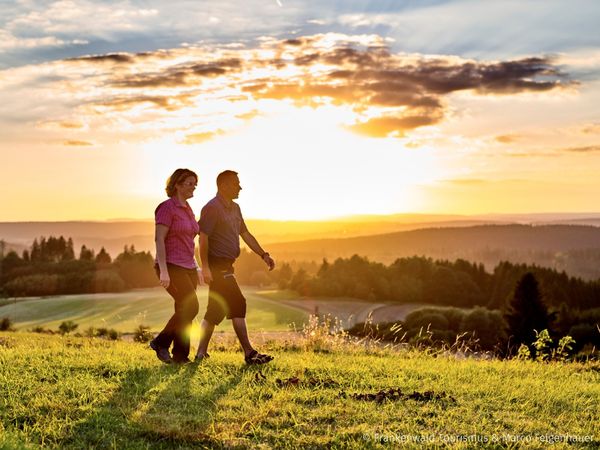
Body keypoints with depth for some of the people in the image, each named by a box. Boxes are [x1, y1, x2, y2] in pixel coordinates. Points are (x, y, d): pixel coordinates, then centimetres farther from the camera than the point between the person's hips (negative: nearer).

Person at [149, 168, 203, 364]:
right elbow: (159, 239, -16)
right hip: (171, 267, -8)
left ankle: (181, 356, 11)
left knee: (184, 311, 6)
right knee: (190, 306, -16)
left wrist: (196, 268, 18)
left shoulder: (187, 209, 15)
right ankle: (160, 342, -2)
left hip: (187, 267, 8)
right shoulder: (167, 207, -10)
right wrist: (163, 271, -23)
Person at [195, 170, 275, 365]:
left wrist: (264, 255, 12)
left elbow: (245, 234, 20)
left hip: (225, 266, 10)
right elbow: (203, 238, -19)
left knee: (216, 311, 10)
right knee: (237, 305, -9)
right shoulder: (212, 208, -13)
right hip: (217, 266, -10)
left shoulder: (234, 208, 16)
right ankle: (249, 353, -5)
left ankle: (201, 354, 15)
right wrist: (205, 267, -25)